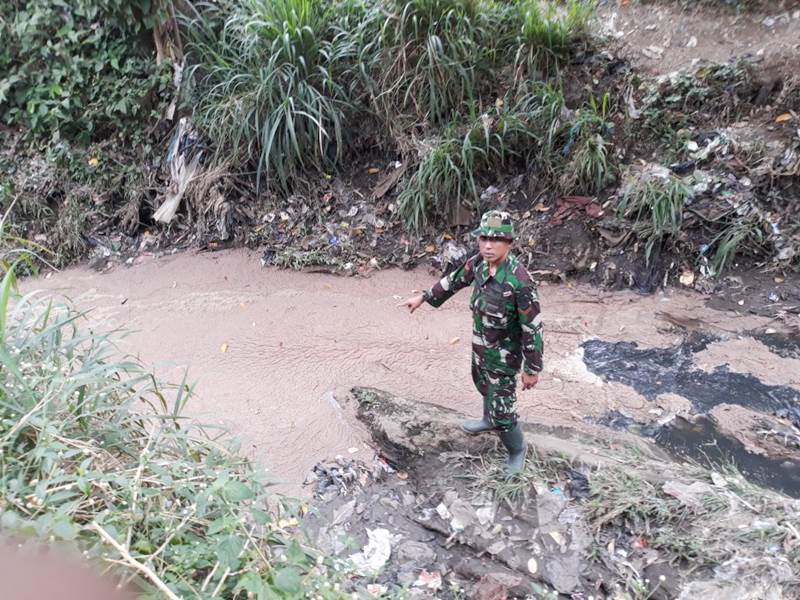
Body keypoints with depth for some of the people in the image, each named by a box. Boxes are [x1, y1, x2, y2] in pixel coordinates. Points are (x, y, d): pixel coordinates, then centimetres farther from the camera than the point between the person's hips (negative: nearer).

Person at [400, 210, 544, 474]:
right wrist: (423, 297, 15)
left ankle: (517, 449, 31)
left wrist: (532, 369, -18)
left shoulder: (519, 280, -34)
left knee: (501, 409, 2)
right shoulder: (478, 262, -13)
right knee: (483, 385, 30)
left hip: (503, 353, -7)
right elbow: (455, 280, 8)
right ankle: (490, 420, 60)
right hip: (480, 344, 7)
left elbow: (532, 329, -26)